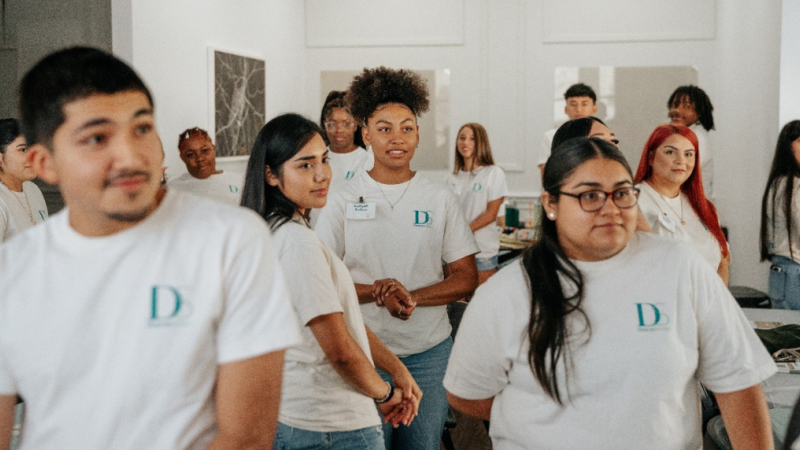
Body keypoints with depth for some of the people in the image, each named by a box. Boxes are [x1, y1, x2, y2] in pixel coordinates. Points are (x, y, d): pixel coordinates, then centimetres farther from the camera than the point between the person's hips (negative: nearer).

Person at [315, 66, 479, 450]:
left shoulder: (440, 200, 3)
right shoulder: (343, 202, 0)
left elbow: (466, 279, 1)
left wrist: (412, 297, -17)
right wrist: (377, 292, -20)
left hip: (429, 353, 1)